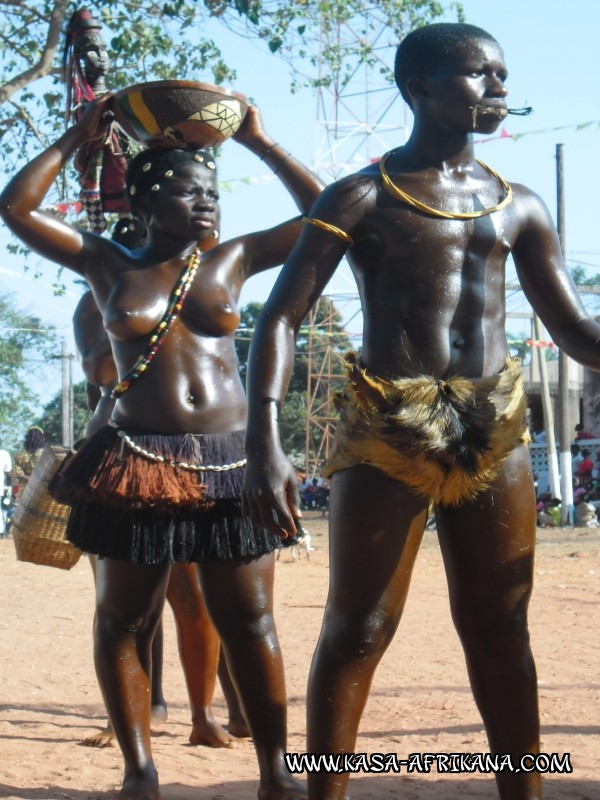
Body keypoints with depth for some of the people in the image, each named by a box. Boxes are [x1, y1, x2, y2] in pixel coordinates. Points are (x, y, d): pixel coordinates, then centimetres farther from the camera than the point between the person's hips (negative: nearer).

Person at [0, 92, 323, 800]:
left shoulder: (231, 261, 10)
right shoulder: (109, 265, 6)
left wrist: (259, 143, 11)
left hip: (230, 463, 1)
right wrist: (77, 139, 3)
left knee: (248, 622, 1)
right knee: (124, 621, 4)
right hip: (136, 466, -1)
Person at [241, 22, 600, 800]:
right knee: (358, 628, -1)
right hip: (385, 429, -4)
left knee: (500, 630, 8)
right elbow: (281, 318, -7)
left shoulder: (519, 206, 12)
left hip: (495, 432, 4)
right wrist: (264, 444, -20)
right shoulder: (362, 197, -1)